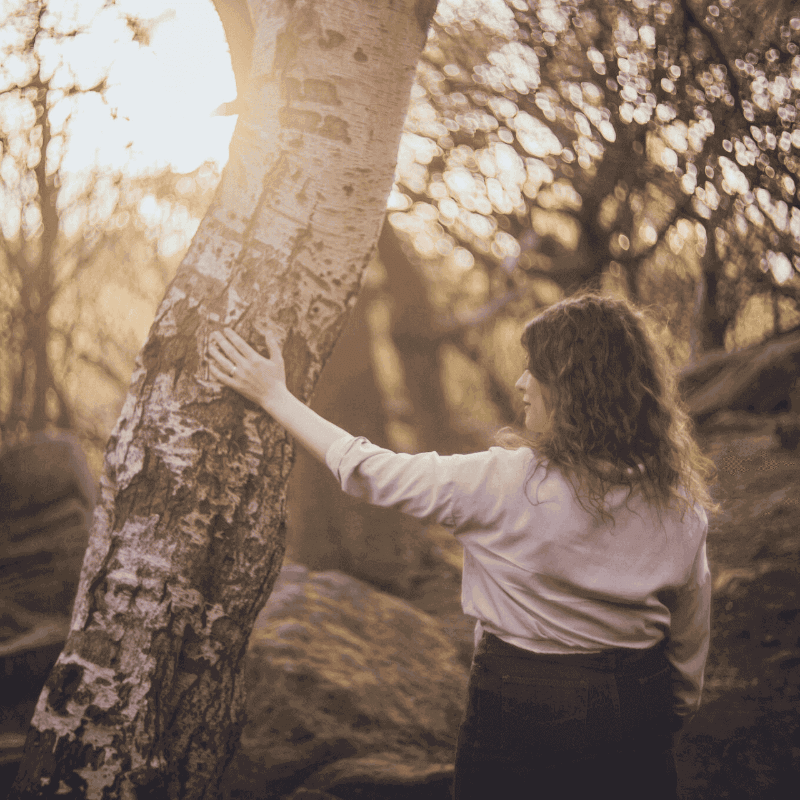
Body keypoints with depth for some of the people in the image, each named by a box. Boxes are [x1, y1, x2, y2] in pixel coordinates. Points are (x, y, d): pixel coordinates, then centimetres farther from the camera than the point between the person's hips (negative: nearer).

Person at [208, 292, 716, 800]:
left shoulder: (508, 483, -19)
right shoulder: (681, 501, -6)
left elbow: (371, 473, -8)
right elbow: (691, 639, 4)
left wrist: (273, 396, 2)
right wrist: (672, 717, 21)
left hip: (521, 707, -4)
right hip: (640, 713, 4)